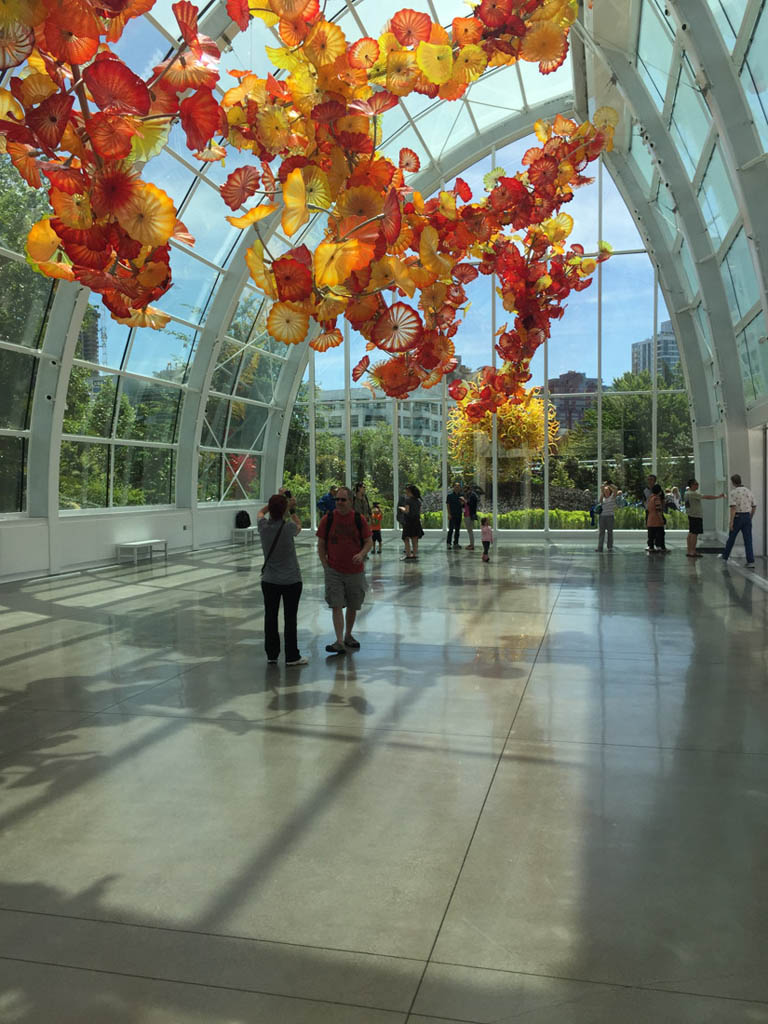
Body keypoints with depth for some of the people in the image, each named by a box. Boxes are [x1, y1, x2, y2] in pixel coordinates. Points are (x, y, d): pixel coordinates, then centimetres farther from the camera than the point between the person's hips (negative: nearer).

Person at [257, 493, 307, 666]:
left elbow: (260, 512, 16)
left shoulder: (263, 526, -8)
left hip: (269, 580, 3)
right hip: (291, 580, -3)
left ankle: (272, 655, 17)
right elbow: (299, 525, 9)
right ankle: (291, 656, 10)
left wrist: (275, 500, 17)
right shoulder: (288, 527, -16)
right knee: (290, 619, 4)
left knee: (270, 617, 10)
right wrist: (292, 510, 17)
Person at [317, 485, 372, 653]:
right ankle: (339, 642, -10)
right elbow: (321, 545, 3)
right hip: (334, 571, -1)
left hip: (355, 571, 2)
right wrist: (325, 565, -4)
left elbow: (368, 541, 3)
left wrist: (361, 554, -17)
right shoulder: (327, 519, -3)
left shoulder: (359, 519, -2)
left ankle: (348, 635, 34)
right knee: (336, 606, -10)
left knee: (353, 606, 14)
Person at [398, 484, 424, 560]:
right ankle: (414, 555, 11)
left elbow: (406, 511, -17)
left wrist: (401, 508, 0)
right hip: (416, 521, 6)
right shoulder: (418, 500, 8)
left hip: (408, 521, -6)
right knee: (414, 539, 9)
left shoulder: (407, 499, -11)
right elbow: (420, 512, 10)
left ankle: (408, 555, -5)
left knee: (406, 538, 0)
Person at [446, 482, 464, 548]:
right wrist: (449, 514, -12)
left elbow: (462, 506, 17)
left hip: (459, 515, 5)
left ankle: (456, 543, 14)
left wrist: (462, 503, -7)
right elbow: (448, 504, -4)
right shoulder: (450, 495, -3)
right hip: (452, 515, -5)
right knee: (451, 529, -8)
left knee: (457, 529, 8)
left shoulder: (460, 495, 11)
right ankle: (448, 543, -4)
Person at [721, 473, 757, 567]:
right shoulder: (749, 491, 8)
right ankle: (751, 562, -11)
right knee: (748, 540, 0)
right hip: (747, 517, 4)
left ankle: (725, 556, 32)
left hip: (737, 518, -4)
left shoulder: (733, 492, -10)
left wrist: (731, 522, -18)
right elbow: (754, 507, 13)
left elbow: (733, 508, -20)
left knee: (731, 538, 15)